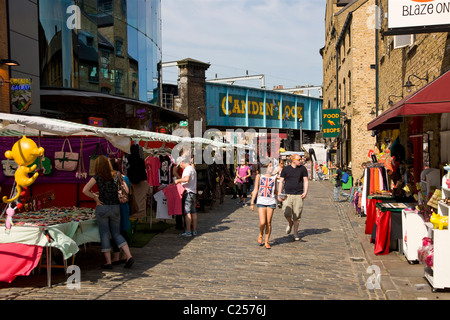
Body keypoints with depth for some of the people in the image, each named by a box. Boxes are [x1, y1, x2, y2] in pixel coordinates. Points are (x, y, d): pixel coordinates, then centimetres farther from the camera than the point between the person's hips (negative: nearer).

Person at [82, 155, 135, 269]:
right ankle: (129, 256, 1)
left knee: (105, 234, 7)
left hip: (102, 207, -3)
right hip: (115, 207, 3)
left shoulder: (97, 177, -7)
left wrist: (95, 197, -2)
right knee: (116, 233, 14)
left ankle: (108, 262, 10)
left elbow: (85, 190, -13)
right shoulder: (116, 175, 3)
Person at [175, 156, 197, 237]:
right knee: (193, 211, 10)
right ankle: (194, 230, 15)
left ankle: (188, 231, -7)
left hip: (188, 193, -10)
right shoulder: (192, 168, 19)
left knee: (187, 212, -8)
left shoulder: (187, 169, -12)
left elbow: (186, 179, -29)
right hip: (193, 192, 10)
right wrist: (179, 182, 23)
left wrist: (178, 180, -15)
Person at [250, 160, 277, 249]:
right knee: (262, 222, -11)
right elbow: (255, 190, 5)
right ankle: (261, 235, 20)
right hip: (261, 201, -2)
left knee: (269, 222, 3)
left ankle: (266, 242, 16)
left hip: (271, 201, 2)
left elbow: (275, 190, 16)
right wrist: (252, 202, 2)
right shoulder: (259, 176, 3)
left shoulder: (274, 177, 9)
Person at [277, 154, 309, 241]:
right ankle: (290, 223, 18)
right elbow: (281, 181, 8)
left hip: (298, 195, 0)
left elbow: (306, 180, 8)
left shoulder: (302, 168, 5)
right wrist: (279, 193, 1)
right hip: (287, 195, 0)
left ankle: (295, 233, 16)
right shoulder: (286, 169, 4)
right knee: (287, 212, -15)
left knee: (297, 216, 0)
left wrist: (305, 192, -5)